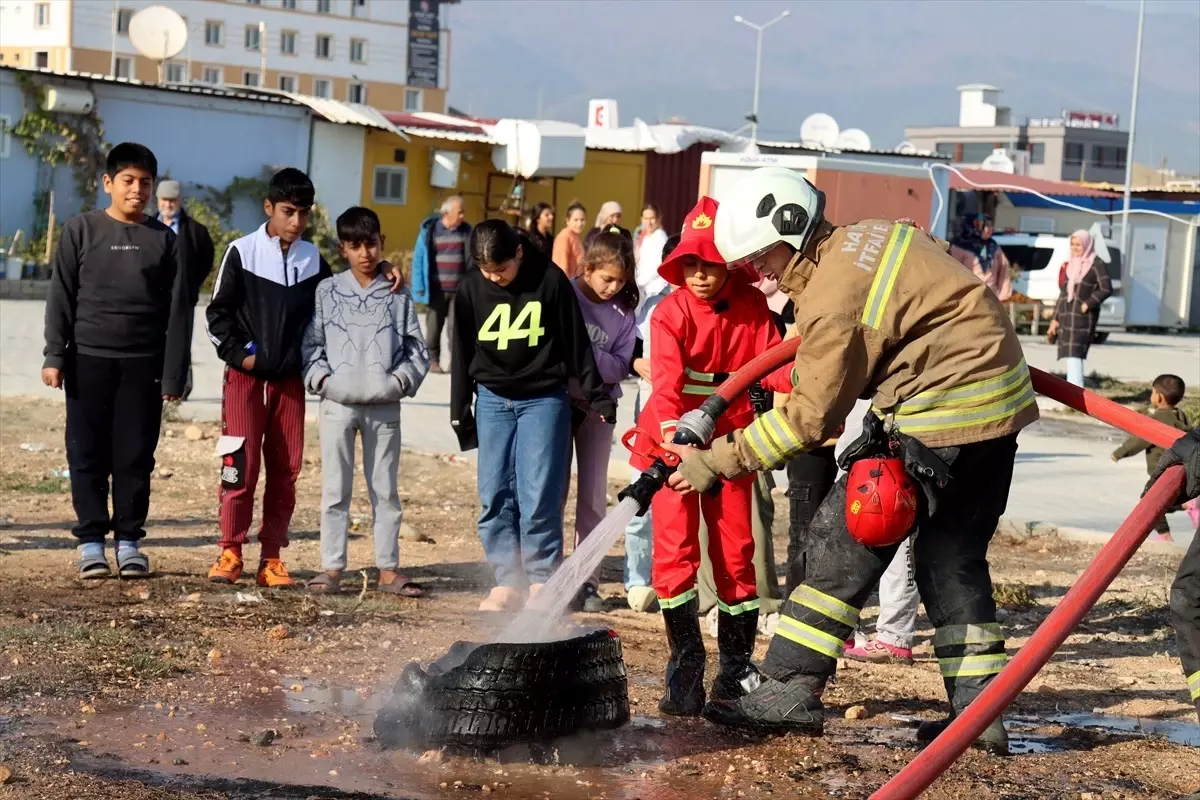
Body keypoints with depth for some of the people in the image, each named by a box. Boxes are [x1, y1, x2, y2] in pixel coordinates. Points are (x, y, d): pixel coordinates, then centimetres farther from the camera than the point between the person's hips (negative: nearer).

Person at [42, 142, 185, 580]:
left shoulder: (164, 239, 7)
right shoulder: (81, 230, 3)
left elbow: (176, 311, 6)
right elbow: (61, 298, 3)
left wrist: (174, 374, 1)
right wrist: (55, 356, -5)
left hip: (144, 363, 1)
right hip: (88, 359, -1)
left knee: (136, 456, 2)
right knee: (88, 454, 1)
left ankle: (129, 541, 11)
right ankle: (91, 542, 8)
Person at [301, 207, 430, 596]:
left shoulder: (397, 294, 5)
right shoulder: (327, 291, 5)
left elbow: (418, 350, 7)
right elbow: (310, 344, 5)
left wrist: (400, 380, -8)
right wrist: (322, 378, -9)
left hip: (384, 405, 0)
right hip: (338, 403, 0)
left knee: (385, 489, 6)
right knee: (335, 488, 3)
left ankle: (388, 569, 11)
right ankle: (332, 567, 8)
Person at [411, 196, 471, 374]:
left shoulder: (466, 231, 3)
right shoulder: (429, 230, -3)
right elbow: (418, 259, -1)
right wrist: (419, 287, -6)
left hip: (460, 290, 0)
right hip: (436, 290, 0)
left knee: (456, 326, -4)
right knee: (434, 327, 8)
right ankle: (433, 360, 19)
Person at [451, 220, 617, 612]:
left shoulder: (550, 280, -11)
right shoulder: (471, 288, -2)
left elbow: (577, 341, -3)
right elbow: (462, 353, 7)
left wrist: (596, 394, -1)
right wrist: (460, 411, 9)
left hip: (544, 399, -3)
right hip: (492, 400, 3)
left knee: (539, 493, -8)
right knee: (495, 495, 0)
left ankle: (542, 580, 2)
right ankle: (507, 580, 7)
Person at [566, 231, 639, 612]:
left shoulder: (624, 311, -3)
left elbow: (620, 367, -8)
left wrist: (586, 355, -23)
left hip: (598, 409, 2)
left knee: (594, 495, 5)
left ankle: (588, 581, 11)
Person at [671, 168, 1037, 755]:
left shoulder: (834, 299, -18)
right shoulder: (868, 235, 9)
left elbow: (810, 418, -17)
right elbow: (943, 295, 23)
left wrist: (719, 462, -11)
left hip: (944, 416, -10)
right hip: (1001, 402, 10)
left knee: (845, 541, -3)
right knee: (952, 558, 15)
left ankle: (790, 691, -3)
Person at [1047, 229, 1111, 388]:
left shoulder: (1097, 265, -3)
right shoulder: (1069, 265, 17)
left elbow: (1106, 289, -11)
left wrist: (1087, 305, -17)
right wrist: (1055, 318, 15)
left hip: (1083, 316, -7)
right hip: (1066, 315, 7)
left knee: (1074, 353, -17)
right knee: (1070, 354, 8)